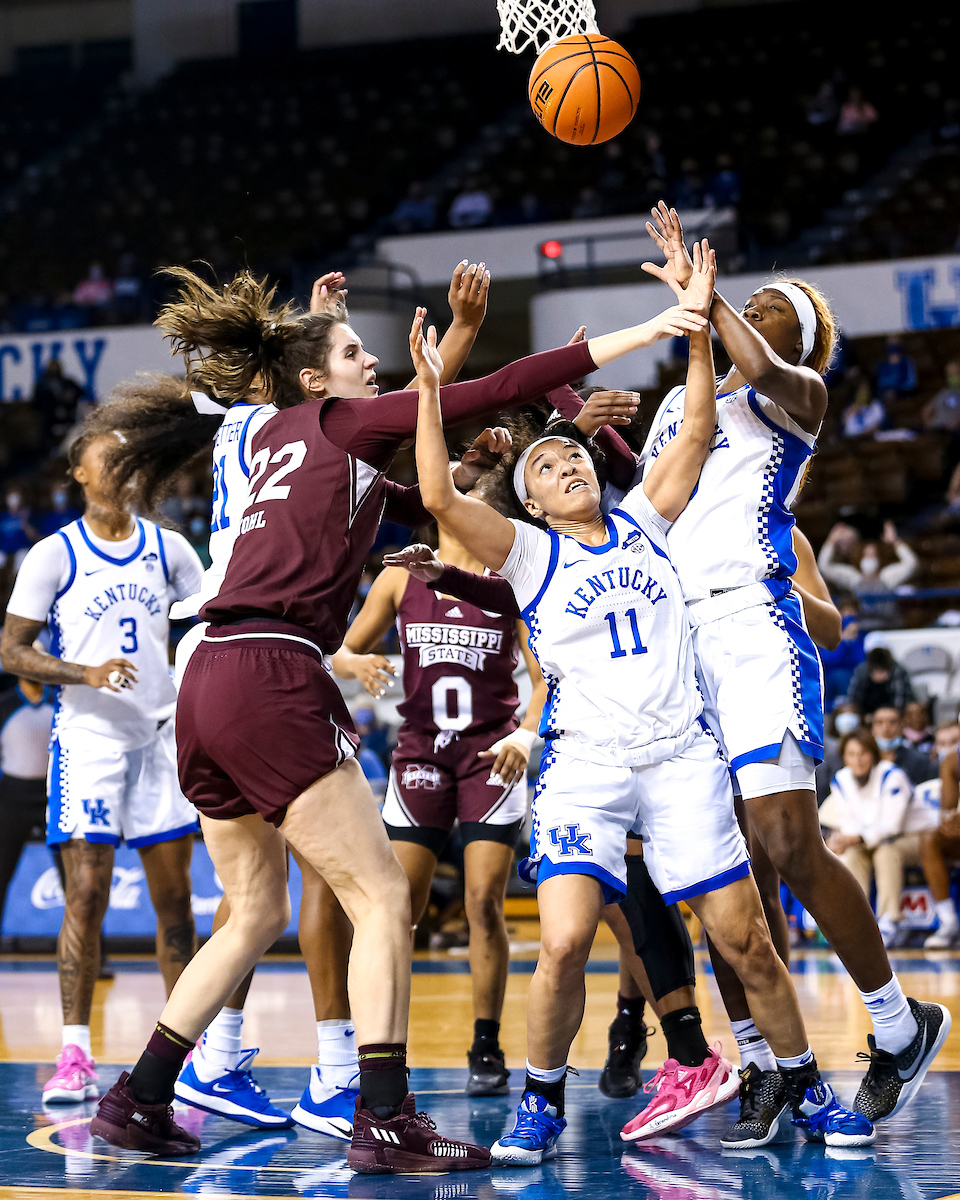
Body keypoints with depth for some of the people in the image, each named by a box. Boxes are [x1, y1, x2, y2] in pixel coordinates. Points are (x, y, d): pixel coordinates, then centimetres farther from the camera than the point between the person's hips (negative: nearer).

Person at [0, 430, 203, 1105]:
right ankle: (75, 1057, -5)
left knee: (174, 898, 7)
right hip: (88, 738, -4)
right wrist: (87, 674, -19)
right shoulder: (55, 555, -2)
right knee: (87, 895, -9)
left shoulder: (168, 549, 9)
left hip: (162, 737, 4)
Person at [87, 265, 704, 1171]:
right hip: (271, 679, -9)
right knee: (382, 898, -5)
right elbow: (492, 394, -2)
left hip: (209, 681, 9)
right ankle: (383, 1122, -12)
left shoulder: (274, 438, 23)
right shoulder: (339, 420, 3)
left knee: (255, 915, 18)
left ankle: (135, 1103, 17)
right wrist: (631, 338, 0)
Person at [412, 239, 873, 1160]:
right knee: (563, 944, -19)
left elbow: (697, 433, 7)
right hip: (584, 763, -2)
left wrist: (695, 327, -2)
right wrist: (429, 389, -13)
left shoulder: (644, 523, 14)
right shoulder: (528, 553, 7)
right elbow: (439, 498, -8)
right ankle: (541, 1102, 1)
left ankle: (803, 1089, 19)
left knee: (744, 940, 0)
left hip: (682, 755, 2)